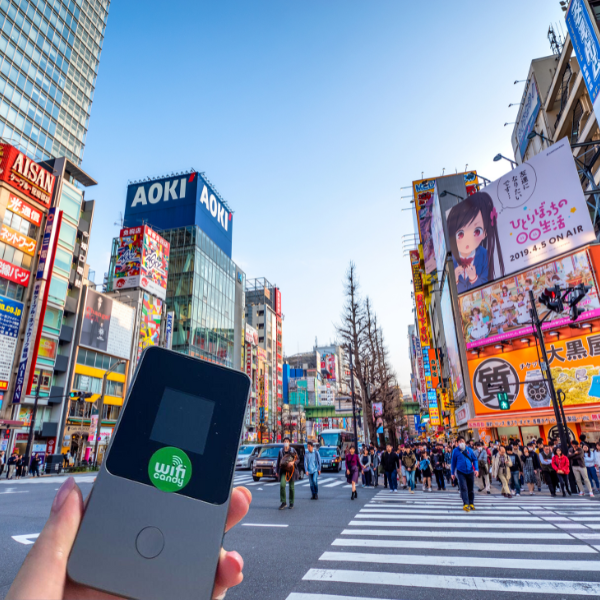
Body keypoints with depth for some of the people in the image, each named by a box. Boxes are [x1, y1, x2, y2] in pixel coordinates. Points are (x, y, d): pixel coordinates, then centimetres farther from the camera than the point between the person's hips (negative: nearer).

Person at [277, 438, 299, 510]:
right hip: (283, 470, 1)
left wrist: (293, 462, -18)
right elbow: (278, 461, 13)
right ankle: (283, 502, -7)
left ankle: (291, 503, 20)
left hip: (291, 470, -1)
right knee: (282, 485, -18)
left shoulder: (292, 450, 0)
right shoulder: (281, 451, 6)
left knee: (291, 487, 4)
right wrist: (277, 471, 12)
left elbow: (298, 459, 1)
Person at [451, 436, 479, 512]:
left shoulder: (469, 450, 1)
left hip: (470, 472, 2)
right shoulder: (455, 451, -4)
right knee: (463, 488, -13)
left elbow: (475, 459, 8)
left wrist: (476, 469, -5)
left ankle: (471, 504, 23)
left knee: (470, 489, 11)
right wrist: (453, 473, 7)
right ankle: (466, 504, -12)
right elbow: (453, 462, 4)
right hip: (461, 472, -2)